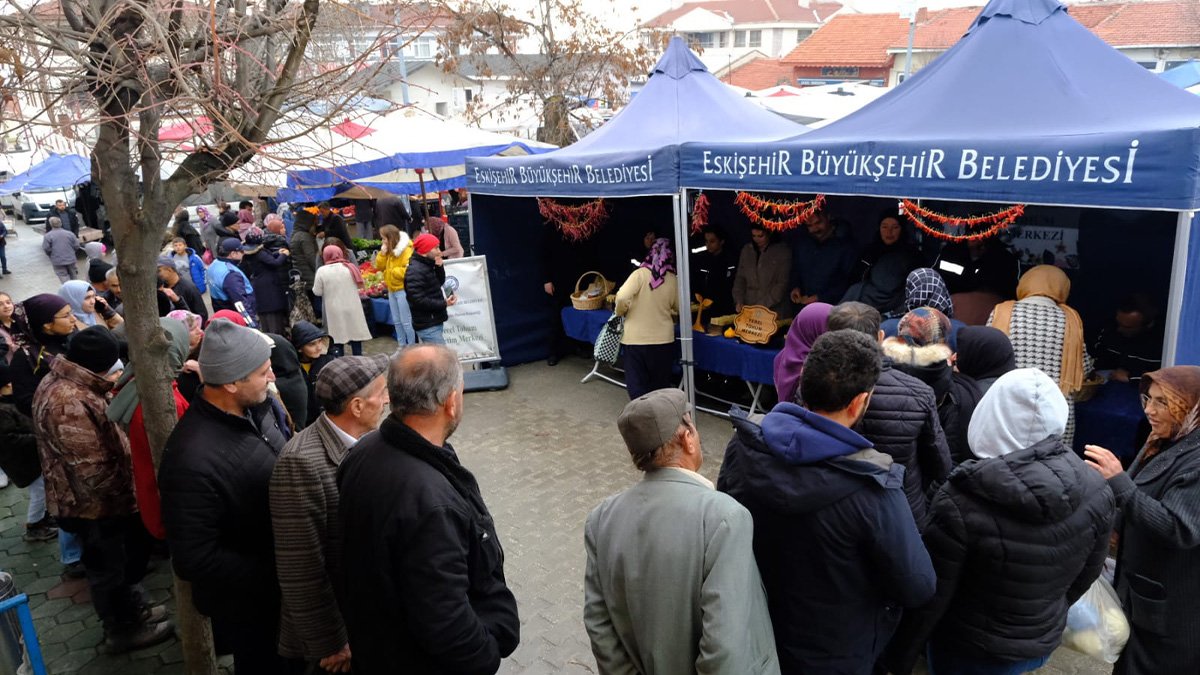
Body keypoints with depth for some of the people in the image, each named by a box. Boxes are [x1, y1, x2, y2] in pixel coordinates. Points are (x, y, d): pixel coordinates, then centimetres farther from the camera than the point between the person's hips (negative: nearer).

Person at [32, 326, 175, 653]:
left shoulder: (59, 381, 1)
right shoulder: (70, 402, -33)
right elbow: (93, 469, -30)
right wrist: (126, 492, -17)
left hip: (98, 499, 10)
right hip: (94, 503, -10)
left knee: (124, 557, 26)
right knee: (108, 568, 11)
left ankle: (134, 609, 46)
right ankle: (122, 632, 31)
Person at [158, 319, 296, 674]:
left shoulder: (259, 406, -9)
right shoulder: (194, 460, -32)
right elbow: (194, 560, -27)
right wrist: (275, 574, -23)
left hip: (286, 581, 7)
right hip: (248, 601, -7)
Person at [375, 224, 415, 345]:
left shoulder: (406, 250, -17)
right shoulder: (389, 251, 10)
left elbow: (409, 270, -27)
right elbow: (379, 267, 12)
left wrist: (393, 271, -16)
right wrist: (382, 253, -3)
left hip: (402, 289, -9)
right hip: (392, 290, 9)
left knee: (406, 321, -5)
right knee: (396, 321, 16)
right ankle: (402, 346, 26)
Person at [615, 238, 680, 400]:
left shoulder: (640, 274, -11)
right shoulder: (673, 280, -3)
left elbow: (622, 297, -21)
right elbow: (679, 309, 9)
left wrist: (620, 312, -1)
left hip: (635, 338, -2)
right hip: (662, 339, 2)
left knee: (636, 385, 6)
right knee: (660, 385, 17)